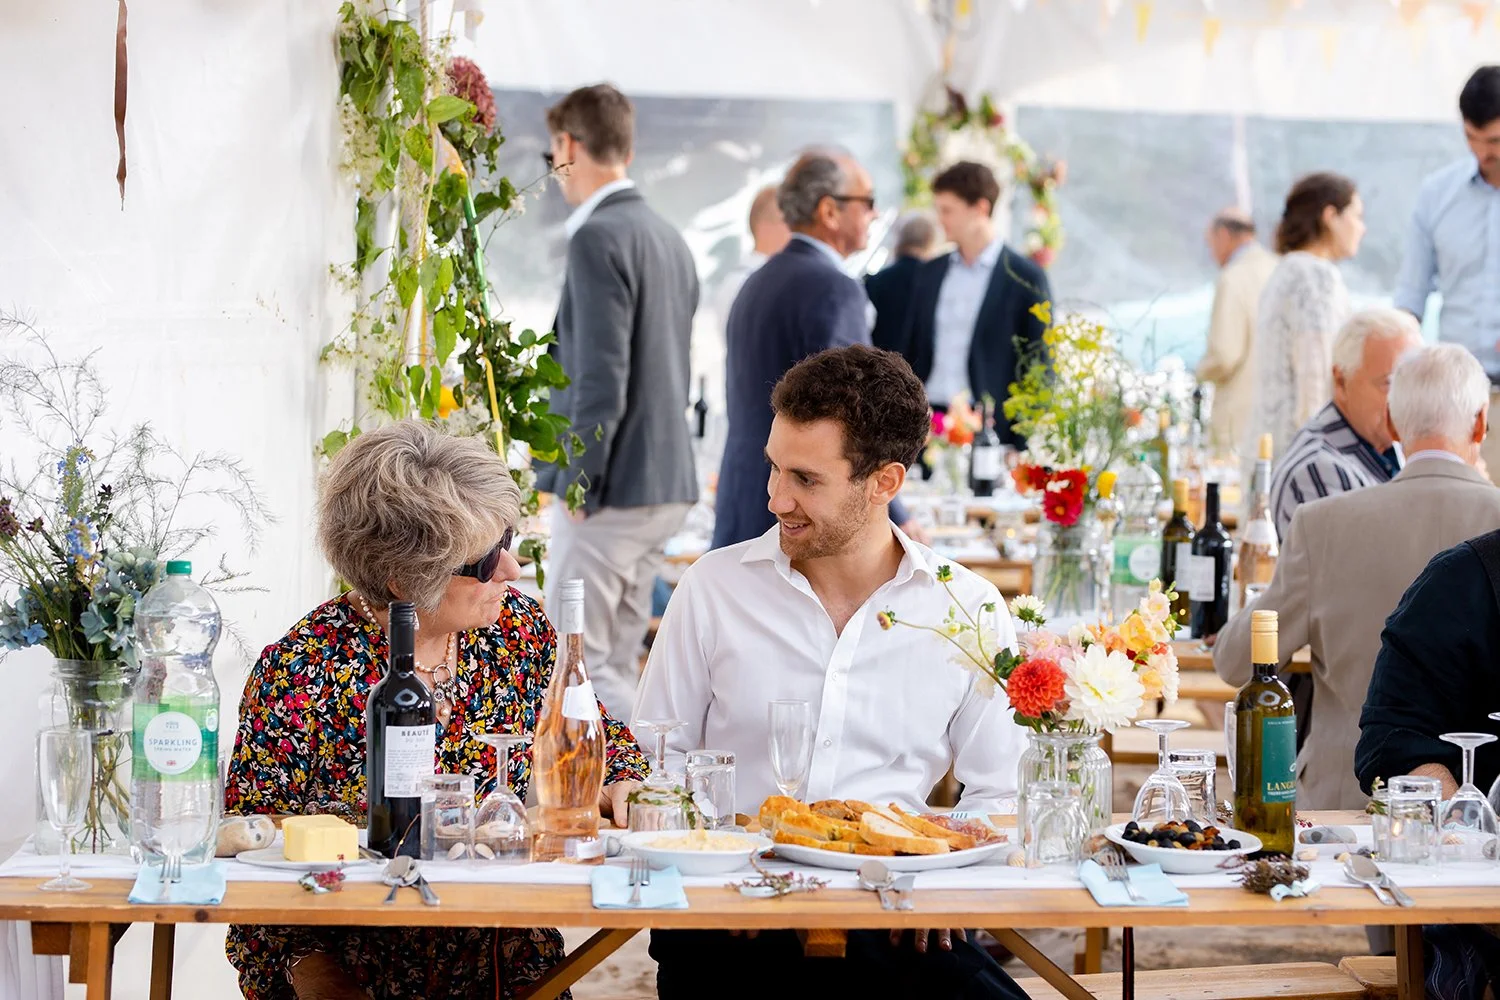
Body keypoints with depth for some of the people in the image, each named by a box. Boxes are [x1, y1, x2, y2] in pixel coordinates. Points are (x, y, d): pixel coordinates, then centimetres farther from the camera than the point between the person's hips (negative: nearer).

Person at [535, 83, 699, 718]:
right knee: (616, 664, 13)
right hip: (666, 486, 9)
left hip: (612, 489, -9)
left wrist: (579, 487, -15)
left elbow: (601, 379, -20)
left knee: (576, 664, -5)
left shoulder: (598, 238, -14)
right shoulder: (669, 239, 15)